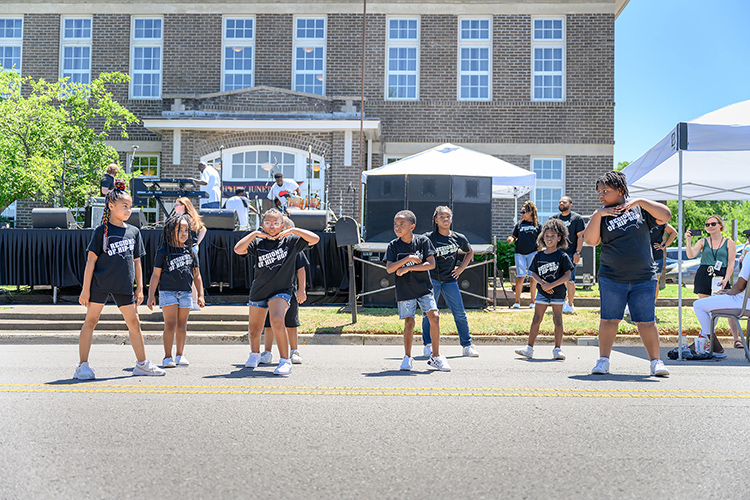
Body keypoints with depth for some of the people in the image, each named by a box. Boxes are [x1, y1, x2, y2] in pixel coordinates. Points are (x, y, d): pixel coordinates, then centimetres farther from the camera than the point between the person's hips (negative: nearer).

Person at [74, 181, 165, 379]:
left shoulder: (134, 231, 10)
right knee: (91, 320, -2)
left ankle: (142, 364, 18)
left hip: (124, 285, 4)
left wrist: (140, 288, 11)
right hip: (100, 283, -4)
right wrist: (85, 289, -9)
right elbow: (91, 260, -5)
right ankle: (83, 366, 5)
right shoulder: (102, 231, -4)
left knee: (134, 323, 8)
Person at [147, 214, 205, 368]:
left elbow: (196, 275, 14)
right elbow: (156, 274, 1)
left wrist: (200, 295, 9)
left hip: (185, 293, 3)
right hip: (167, 292, -3)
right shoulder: (163, 252, -1)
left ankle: (180, 355, 17)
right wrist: (151, 295, -3)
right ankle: (167, 357, -2)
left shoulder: (191, 252, 10)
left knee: (182, 325, 7)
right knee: (170, 324, -8)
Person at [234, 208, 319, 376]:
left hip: (281, 291, -3)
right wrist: (254, 234, -17)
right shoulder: (257, 242, 1)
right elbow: (238, 249, -14)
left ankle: (285, 361, -20)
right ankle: (255, 354, 48)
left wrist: (293, 230, -16)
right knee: (253, 330, 15)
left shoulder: (291, 241, -2)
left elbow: (315, 239, -11)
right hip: (259, 291, 3)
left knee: (277, 320, -30)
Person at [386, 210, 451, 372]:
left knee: (434, 317, -10)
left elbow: (431, 264, -10)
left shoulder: (423, 240, -4)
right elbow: (389, 268, -10)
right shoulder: (393, 245, -2)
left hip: (424, 287, 0)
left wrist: (407, 268, -15)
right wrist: (409, 258, -19)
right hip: (404, 290, 0)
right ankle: (408, 357, 16)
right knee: (409, 323, -3)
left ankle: (435, 357, 3)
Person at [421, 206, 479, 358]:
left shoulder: (459, 238, 5)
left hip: (450, 280, 2)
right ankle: (428, 345, 9)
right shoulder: (429, 238, -5)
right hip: (432, 279, -2)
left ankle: (467, 346, 10)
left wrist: (461, 268, 12)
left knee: (460, 313, 1)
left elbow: (470, 252, 23)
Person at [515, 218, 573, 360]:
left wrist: (551, 285, -18)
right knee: (536, 319, 2)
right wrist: (542, 283, -12)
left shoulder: (562, 256, -6)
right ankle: (529, 348, 4)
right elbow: (533, 273, 7)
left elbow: (567, 275, -10)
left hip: (558, 292, -3)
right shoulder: (539, 255, 5)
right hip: (542, 291, 3)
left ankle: (558, 349, 10)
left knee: (557, 319, 1)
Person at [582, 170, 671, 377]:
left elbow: (666, 216, -5)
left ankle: (656, 361, 10)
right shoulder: (601, 216, 5)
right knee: (609, 319, 0)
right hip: (611, 278, 1)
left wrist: (640, 201, -11)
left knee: (646, 321, 0)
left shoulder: (639, 208, 5)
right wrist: (597, 215, -14)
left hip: (643, 278, 0)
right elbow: (590, 240, -6)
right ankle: (603, 360, 9)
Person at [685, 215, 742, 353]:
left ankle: (737, 338, -4)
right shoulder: (702, 242, 12)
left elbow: (731, 263, 3)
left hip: (720, 277, -1)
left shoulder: (729, 243, 9)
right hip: (703, 275, 1)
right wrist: (688, 240, -12)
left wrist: (726, 279, -9)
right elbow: (691, 255, -1)